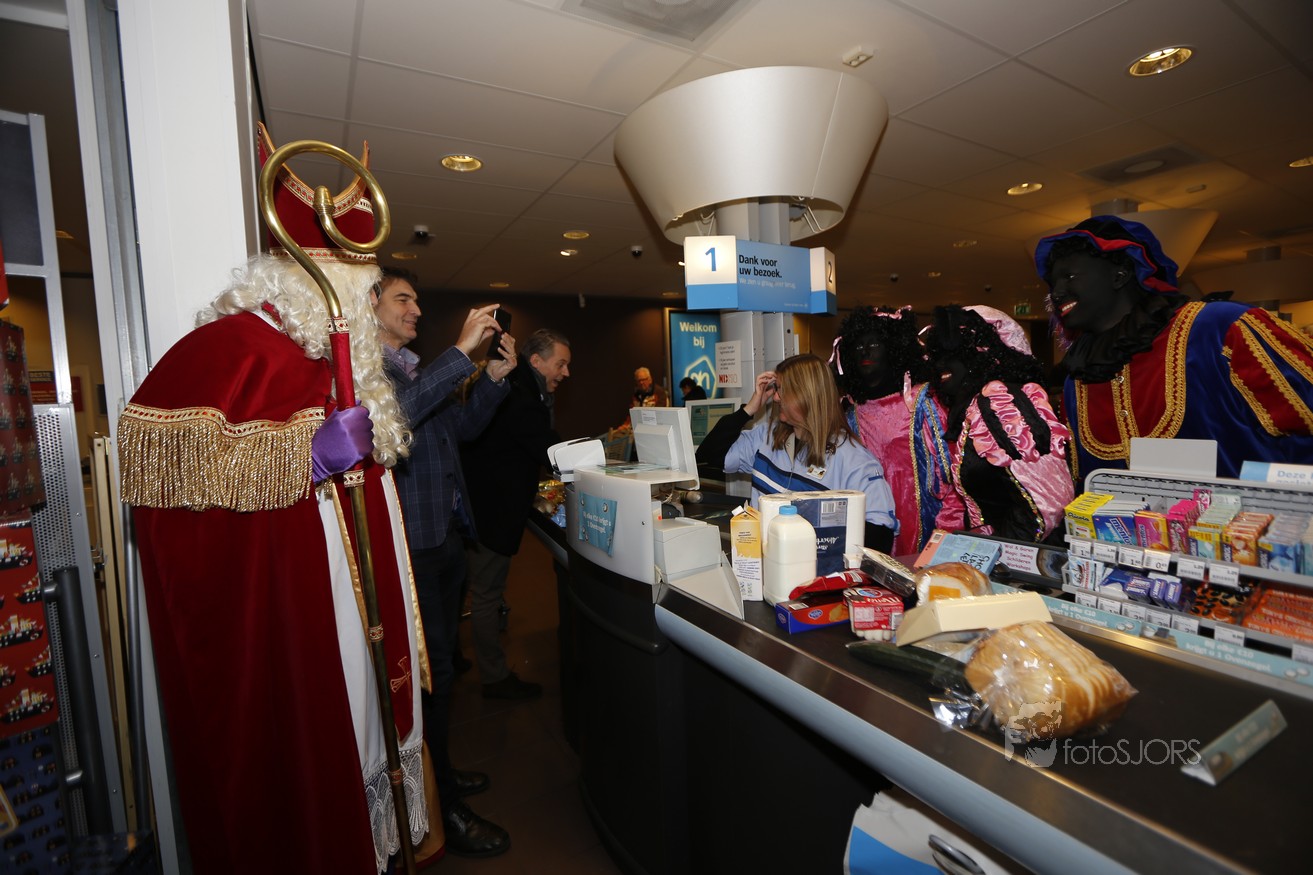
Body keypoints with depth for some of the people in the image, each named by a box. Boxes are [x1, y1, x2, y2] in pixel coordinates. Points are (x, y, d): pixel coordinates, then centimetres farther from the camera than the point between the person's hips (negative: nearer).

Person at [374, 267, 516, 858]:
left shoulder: (420, 366, 19)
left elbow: (462, 426, 19)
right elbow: (395, 411, -28)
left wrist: (494, 378, 5)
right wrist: (462, 351, -25)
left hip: (447, 533, 9)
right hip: (410, 540, -9)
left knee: (440, 660, 19)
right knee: (431, 670, -2)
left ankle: (437, 771, 37)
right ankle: (443, 810, 14)